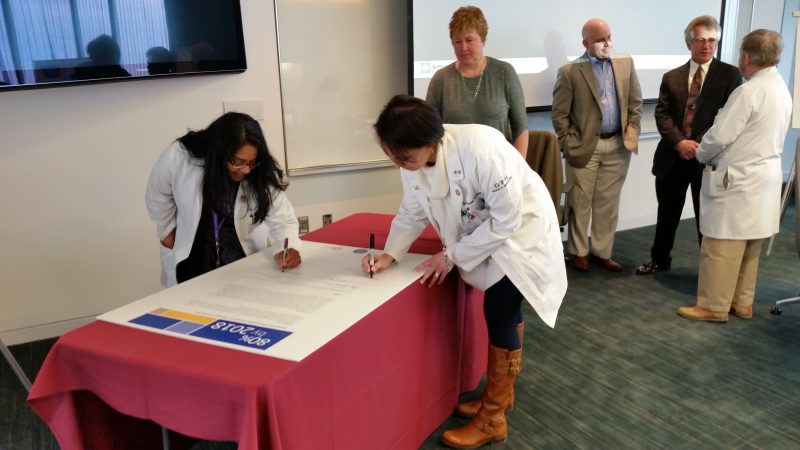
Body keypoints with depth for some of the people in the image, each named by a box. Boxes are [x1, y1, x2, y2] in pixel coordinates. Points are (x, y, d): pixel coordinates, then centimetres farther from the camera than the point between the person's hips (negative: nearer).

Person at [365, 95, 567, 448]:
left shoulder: (481, 149, -38)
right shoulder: (413, 160, -17)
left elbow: (507, 219, -30)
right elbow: (412, 213, -3)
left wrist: (451, 255, -24)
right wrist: (389, 255, -18)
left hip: (520, 227, -6)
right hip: (481, 231, 6)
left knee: (500, 312, -9)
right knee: (500, 311, 16)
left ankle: (492, 419, 7)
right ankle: (500, 392, 36)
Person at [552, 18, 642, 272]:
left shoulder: (626, 65, 5)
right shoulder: (570, 72, -7)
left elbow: (635, 103, 10)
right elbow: (559, 114, -6)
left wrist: (631, 134, 2)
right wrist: (570, 145, -9)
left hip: (618, 146, 3)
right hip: (585, 147, -3)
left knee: (608, 204, 10)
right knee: (580, 203, 7)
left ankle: (601, 252, 23)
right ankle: (579, 252, 23)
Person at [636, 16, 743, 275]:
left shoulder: (730, 75, 0)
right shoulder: (671, 77, 9)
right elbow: (662, 114, 0)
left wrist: (702, 145, -18)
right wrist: (679, 142, -15)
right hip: (673, 157, 3)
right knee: (667, 213, 15)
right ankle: (660, 259, 32)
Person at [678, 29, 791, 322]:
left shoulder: (749, 91, -19)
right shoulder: (781, 90, 11)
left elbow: (720, 135, -18)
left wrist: (700, 155, 2)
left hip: (737, 180, -9)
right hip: (764, 177, 9)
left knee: (721, 247, -1)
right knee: (749, 247, 16)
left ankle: (714, 306, 7)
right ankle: (742, 302, 25)